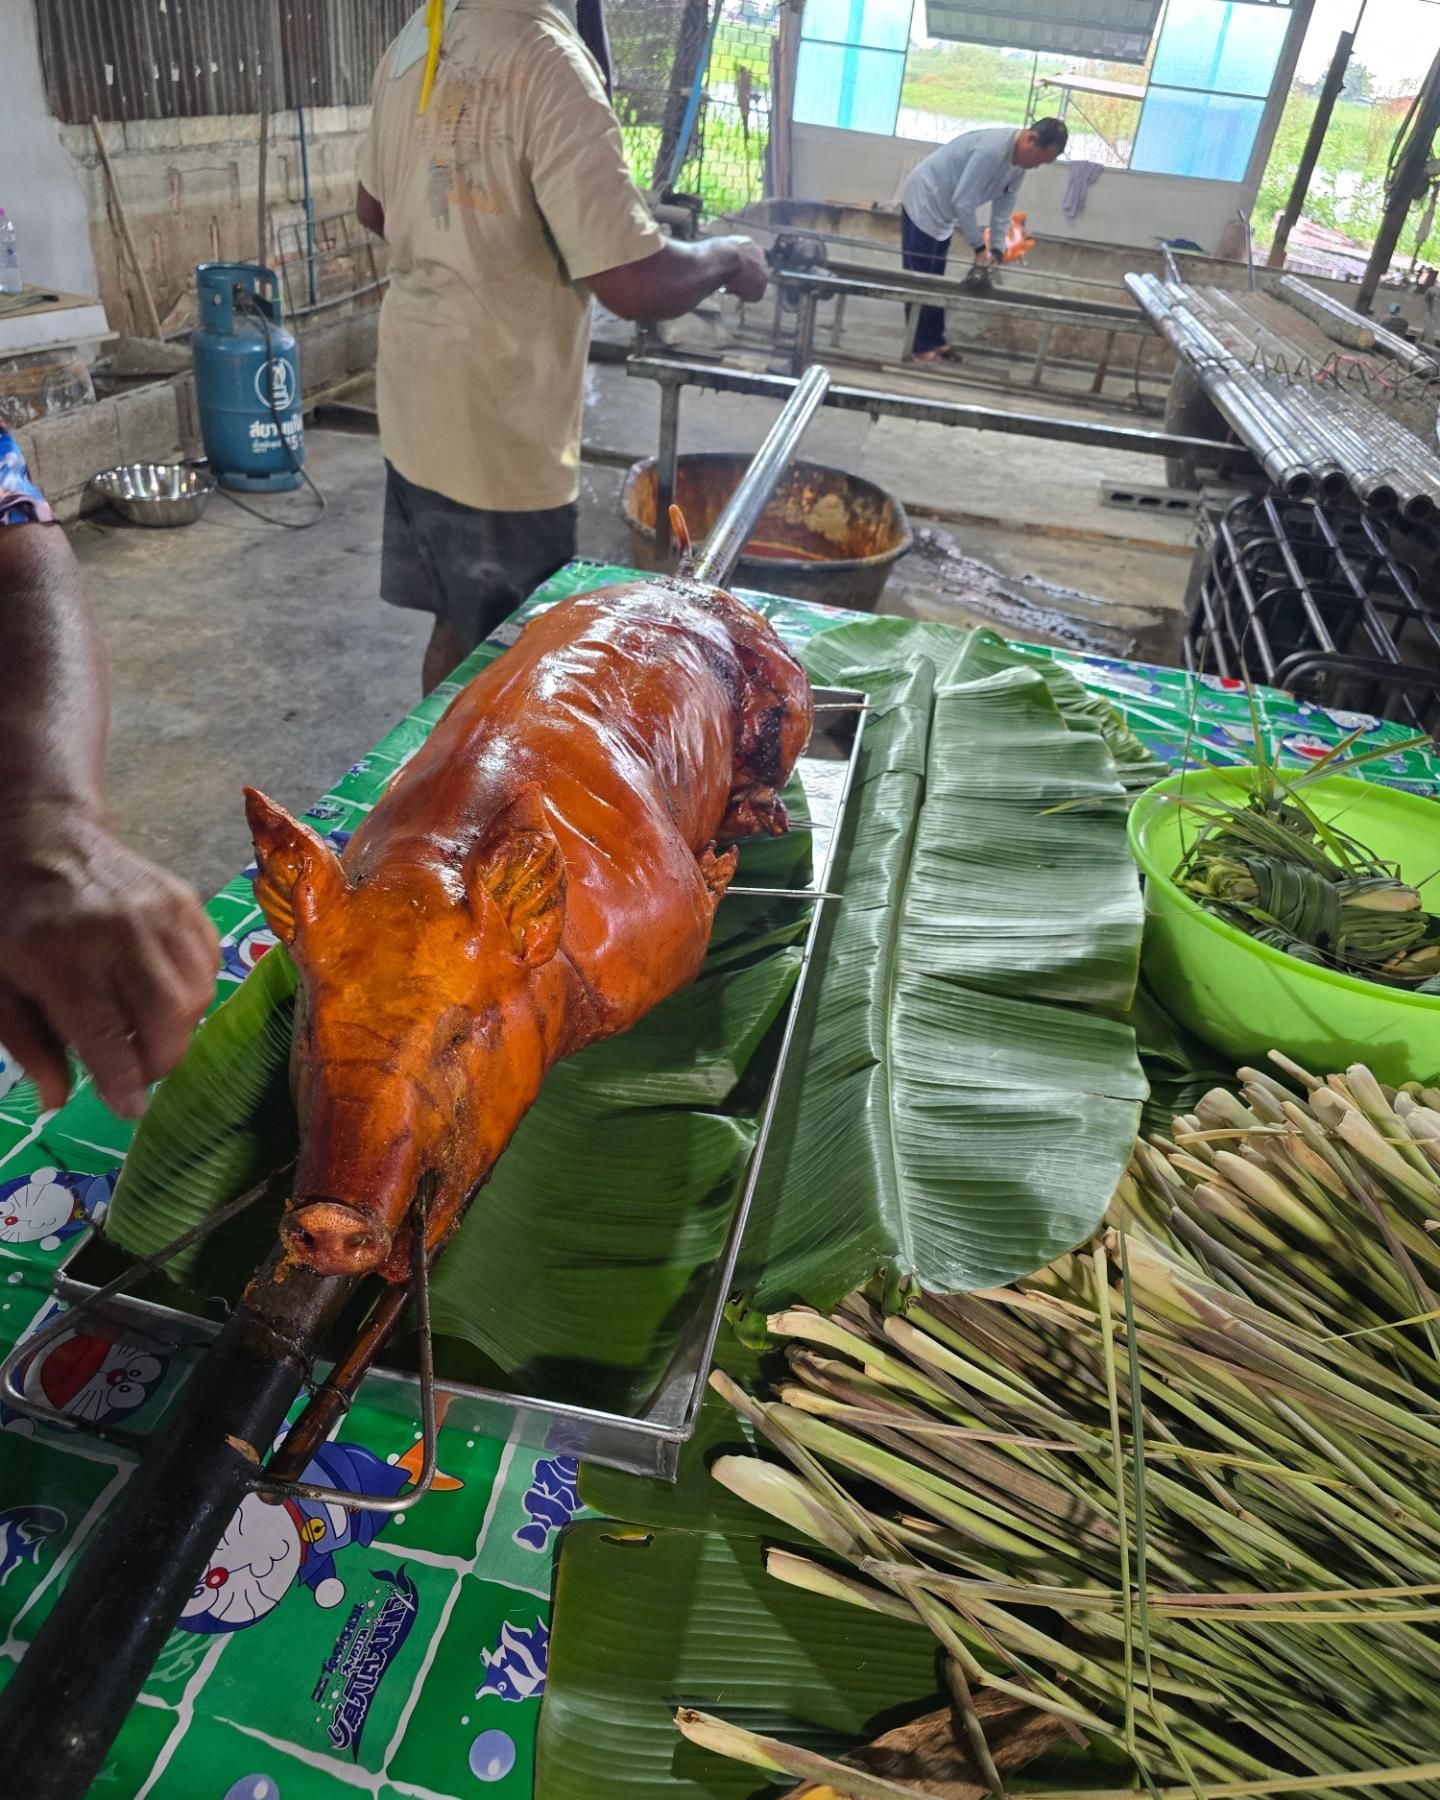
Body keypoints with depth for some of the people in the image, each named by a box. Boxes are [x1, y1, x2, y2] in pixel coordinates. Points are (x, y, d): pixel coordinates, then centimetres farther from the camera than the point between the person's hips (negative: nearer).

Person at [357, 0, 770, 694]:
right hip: (498, 439, -8)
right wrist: (729, 257, -7)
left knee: (457, 628, 22)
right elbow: (635, 285, -26)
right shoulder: (548, 67, -21)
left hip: (417, 410, 8)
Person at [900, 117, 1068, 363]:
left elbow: (1003, 205, 7)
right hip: (924, 203, -9)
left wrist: (997, 249, -1)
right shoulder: (991, 150, -31)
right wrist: (979, 247, -22)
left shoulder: (1019, 161, -2)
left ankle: (934, 341, 23)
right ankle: (920, 348, 2)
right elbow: (963, 202, -29)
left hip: (942, 212, 9)